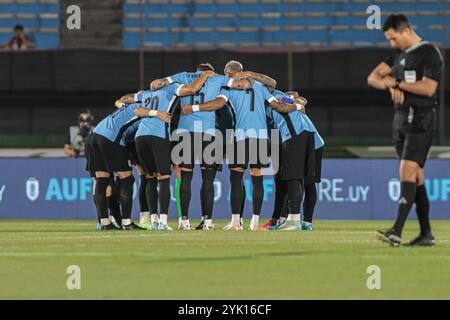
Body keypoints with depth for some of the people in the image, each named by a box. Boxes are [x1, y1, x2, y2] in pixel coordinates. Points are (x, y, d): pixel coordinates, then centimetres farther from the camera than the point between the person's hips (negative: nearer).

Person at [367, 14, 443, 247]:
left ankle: (397, 232, -27)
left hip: (420, 120, -8)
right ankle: (426, 234, 10)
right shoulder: (398, 54, 16)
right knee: (416, 176, 7)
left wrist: (396, 82, -11)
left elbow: (428, 88, -20)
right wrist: (390, 86, -9)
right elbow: (373, 78, 12)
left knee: (408, 171, -18)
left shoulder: (430, 53, -9)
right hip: (401, 119, 8)